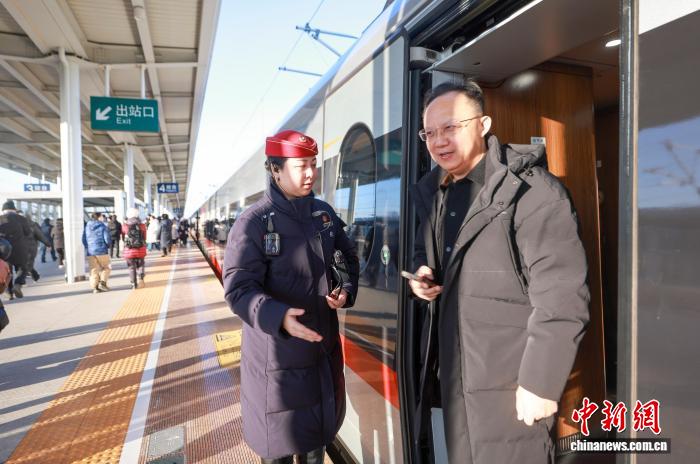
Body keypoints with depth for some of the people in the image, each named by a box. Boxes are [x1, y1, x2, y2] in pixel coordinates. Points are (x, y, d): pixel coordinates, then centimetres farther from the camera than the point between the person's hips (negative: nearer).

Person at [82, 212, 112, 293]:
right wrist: (107, 246, 9)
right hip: (101, 251, -4)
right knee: (107, 267, 13)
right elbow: (107, 239, -10)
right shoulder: (103, 226, -8)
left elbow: (84, 240, 8)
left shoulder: (87, 227, 6)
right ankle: (102, 282, 0)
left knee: (94, 270, 9)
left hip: (90, 252, 4)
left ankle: (95, 287, 7)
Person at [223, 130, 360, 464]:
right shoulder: (254, 222, -17)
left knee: (318, 427, 26)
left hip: (324, 347, 6)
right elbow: (238, 289, -20)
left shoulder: (324, 213, 2)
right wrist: (278, 316, -37)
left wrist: (346, 289, -6)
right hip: (278, 355, -5)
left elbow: (349, 257, 13)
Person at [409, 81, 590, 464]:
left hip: (512, 383, -7)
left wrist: (540, 383, -18)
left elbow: (561, 300, -20)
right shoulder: (434, 194, 7)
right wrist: (422, 271, 1)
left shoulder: (531, 190, -17)